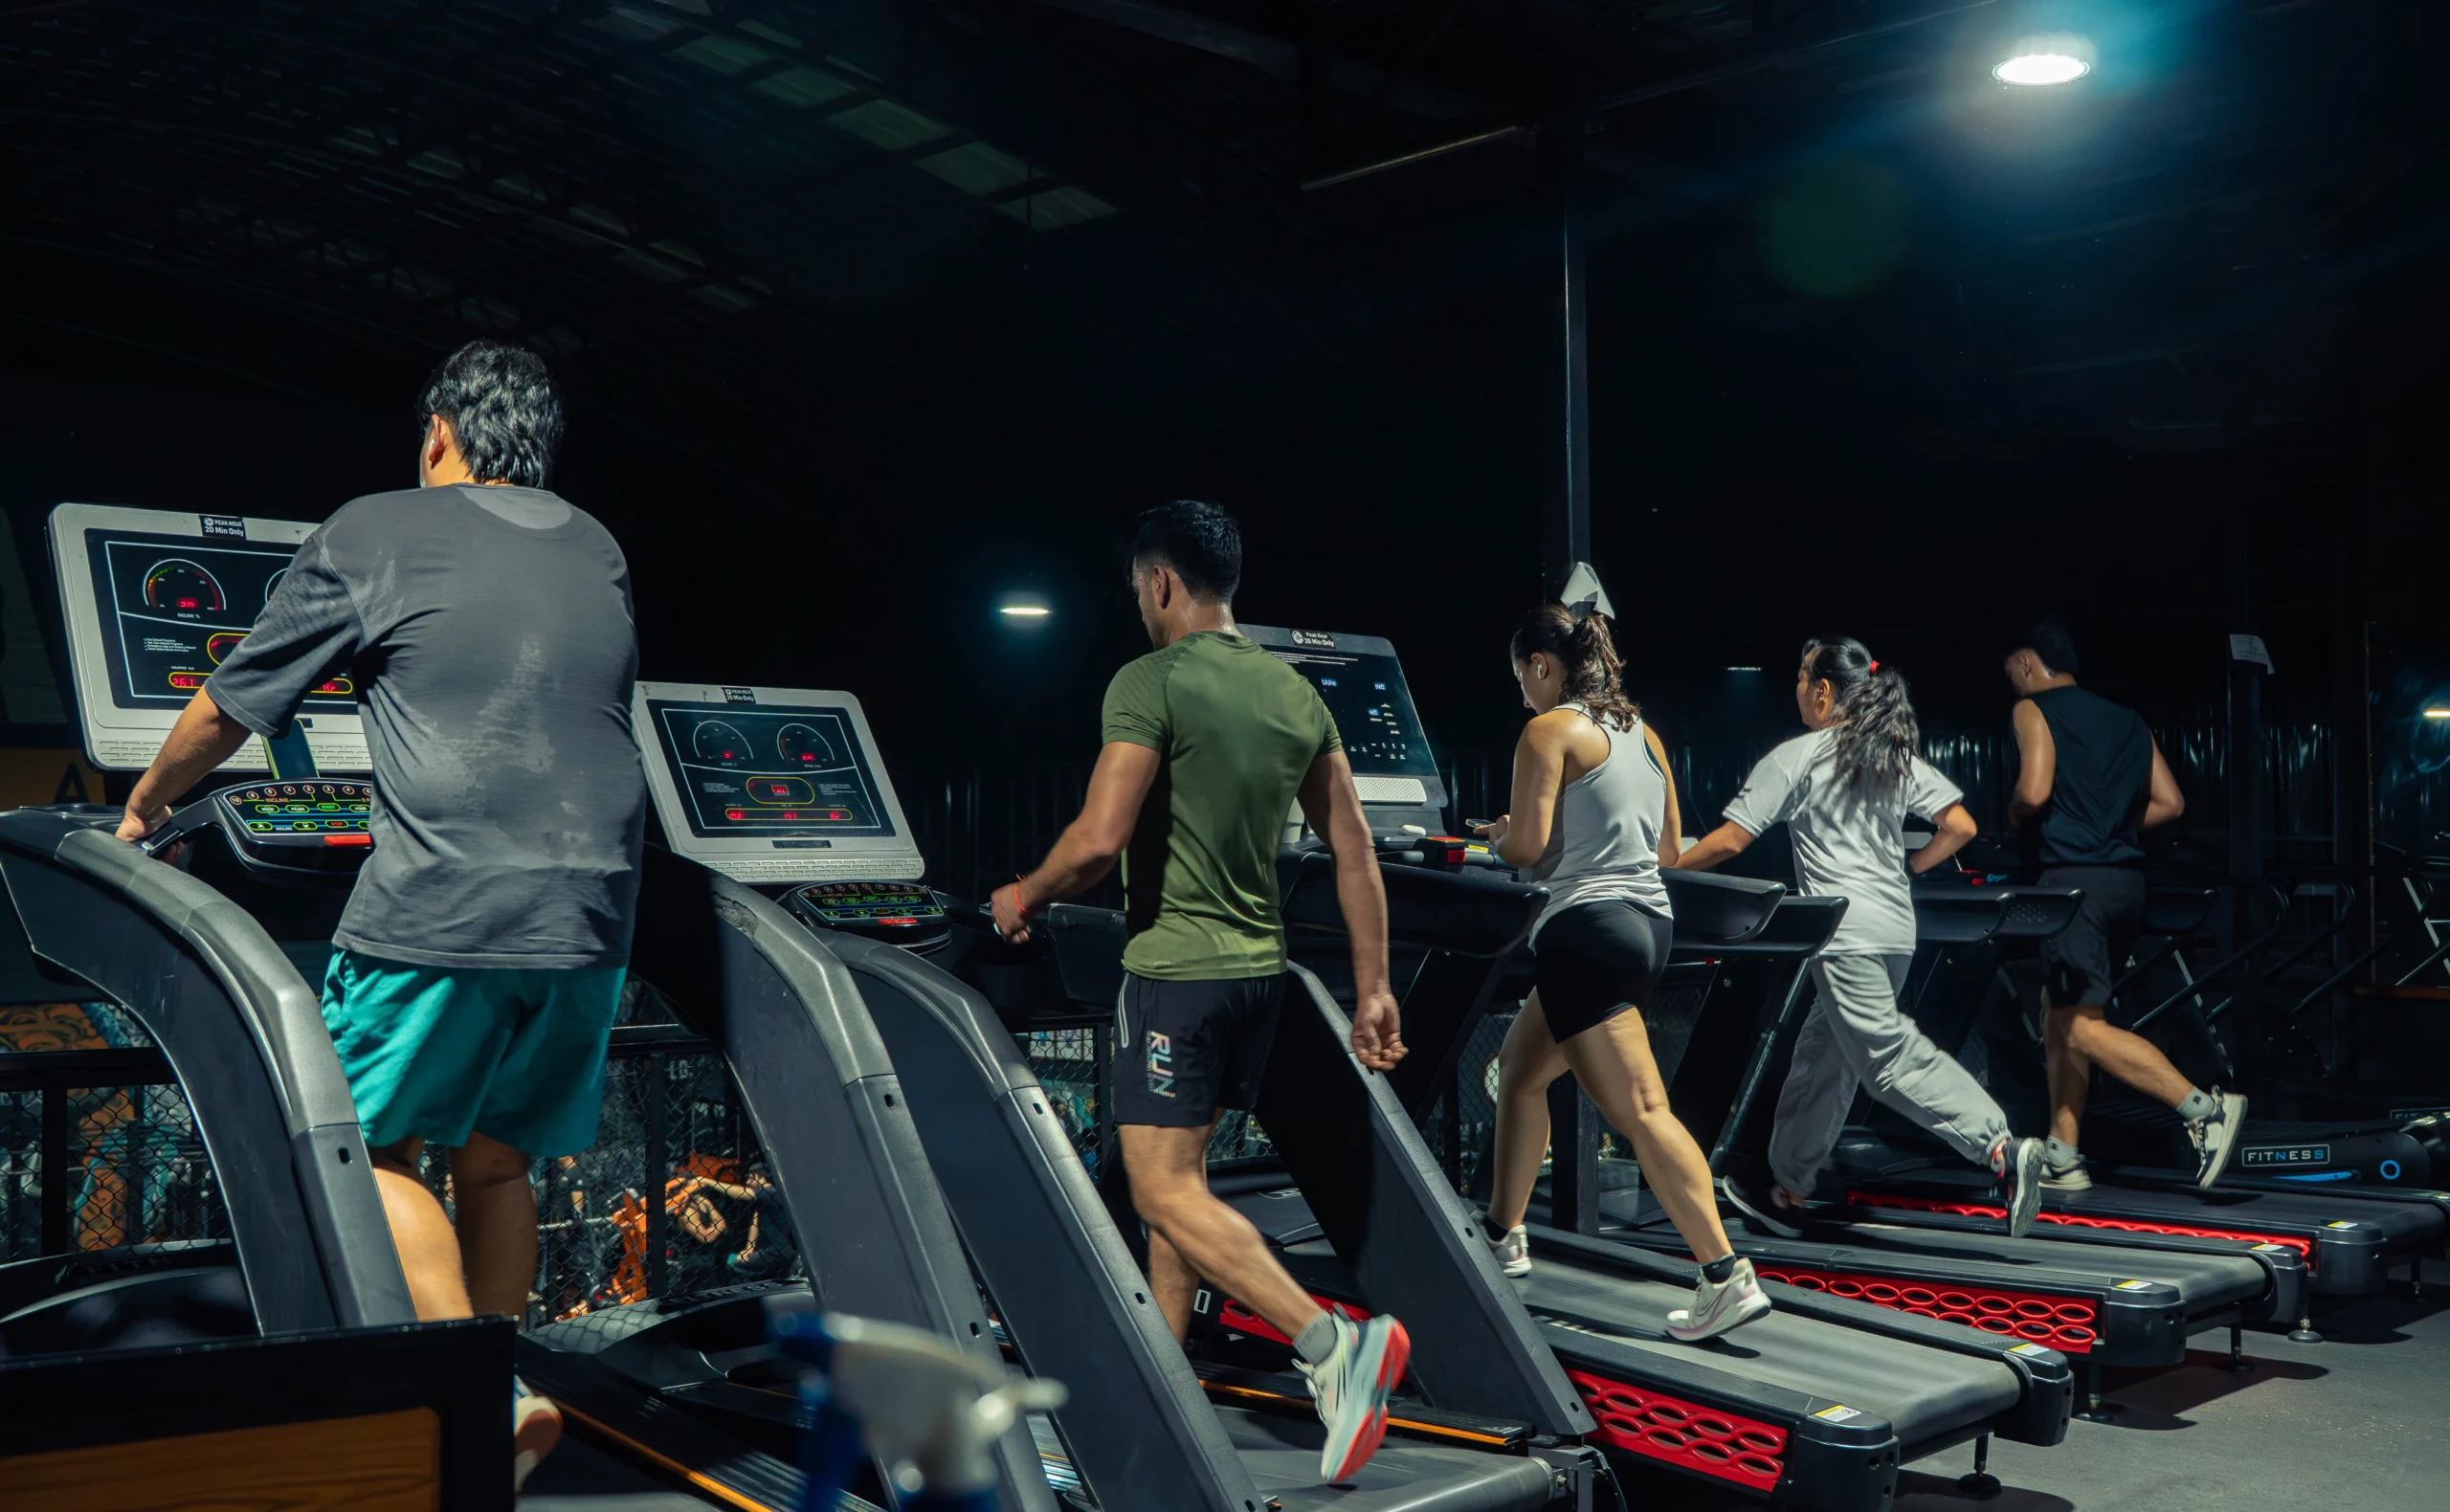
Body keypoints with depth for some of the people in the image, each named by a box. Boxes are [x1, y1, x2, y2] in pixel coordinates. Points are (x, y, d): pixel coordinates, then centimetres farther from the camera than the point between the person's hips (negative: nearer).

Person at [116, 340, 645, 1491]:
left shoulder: (374, 535, 4)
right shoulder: (598, 556, 18)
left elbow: (230, 706, 11)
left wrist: (146, 803, 28)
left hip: (441, 909, -5)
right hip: (587, 913, 5)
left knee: (368, 1146, 8)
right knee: (494, 1159, 15)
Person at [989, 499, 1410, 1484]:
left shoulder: (1151, 683, -13)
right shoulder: (1296, 694, 8)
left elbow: (1098, 840, -20)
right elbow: (1354, 851, 7)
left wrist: (1024, 897, 0)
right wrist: (1372, 987, 11)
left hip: (1175, 970, -8)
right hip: (1259, 968, 8)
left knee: (1167, 1191, -5)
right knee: (1179, 1172, 18)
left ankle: (1334, 1345, -17)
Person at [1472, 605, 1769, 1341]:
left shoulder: (1550, 731, -7)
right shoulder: (1642, 733, 16)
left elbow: (1526, 846, -15)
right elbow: (1668, 849, 19)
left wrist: (1499, 834, 7)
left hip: (1590, 928, -10)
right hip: (1647, 921, 10)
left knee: (1640, 1110, -10)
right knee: (1520, 1069, 22)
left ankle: (1727, 1278, -14)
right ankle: (1503, 1235, 31)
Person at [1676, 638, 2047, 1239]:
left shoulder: (1796, 757, -4)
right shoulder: (1897, 756, 14)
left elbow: (1729, 840, -6)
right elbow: (1960, 826, 8)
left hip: (1846, 933, -8)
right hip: (1897, 927, 8)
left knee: (1890, 1057, -11)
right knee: (1822, 1054, 15)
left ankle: (2002, 1149, -25)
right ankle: (1789, 1192, 22)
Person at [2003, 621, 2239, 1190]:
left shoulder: (2033, 710, -1)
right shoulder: (2127, 721, 19)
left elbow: (2035, 790, -14)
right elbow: (2170, 802, 14)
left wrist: (2013, 814, 6)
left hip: (2075, 878, -8)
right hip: (2127, 879, 8)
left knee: (2084, 1027, -9)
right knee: (2061, 1014, 14)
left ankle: (2205, 1108, -19)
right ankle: (2061, 1157, 14)